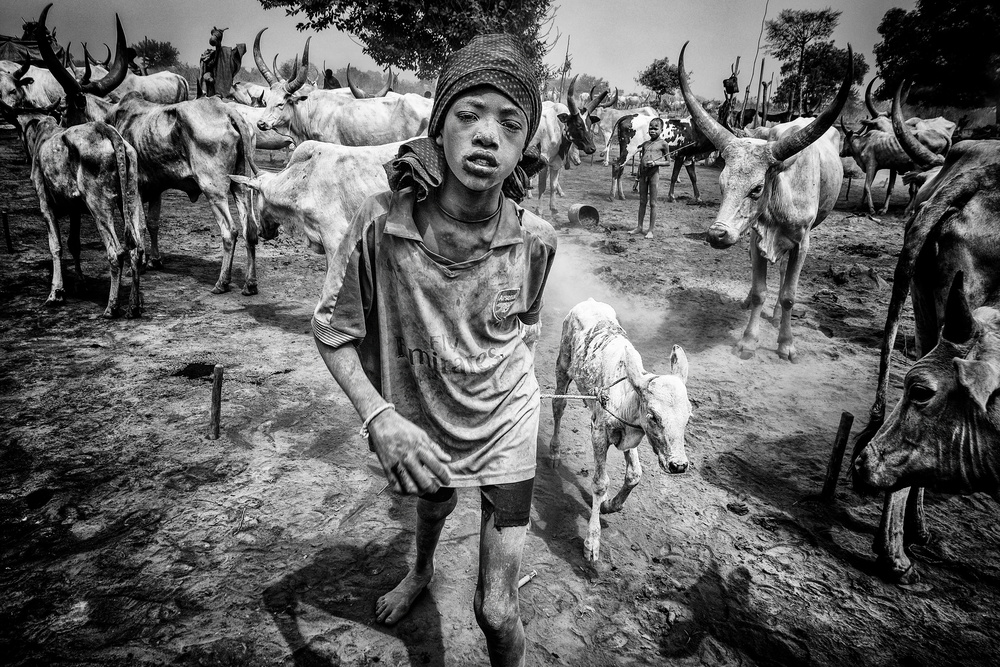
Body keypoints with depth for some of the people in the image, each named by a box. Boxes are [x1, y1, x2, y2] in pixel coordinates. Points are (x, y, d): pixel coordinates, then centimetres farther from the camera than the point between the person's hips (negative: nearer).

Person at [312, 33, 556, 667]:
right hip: (418, 426, 1)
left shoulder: (536, 239, -21)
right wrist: (378, 415, -30)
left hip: (506, 424, -1)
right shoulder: (381, 223, -27)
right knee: (433, 505, 36)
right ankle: (422, 570, 73)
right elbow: (333, 332, -17)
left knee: (497, 614, 1)